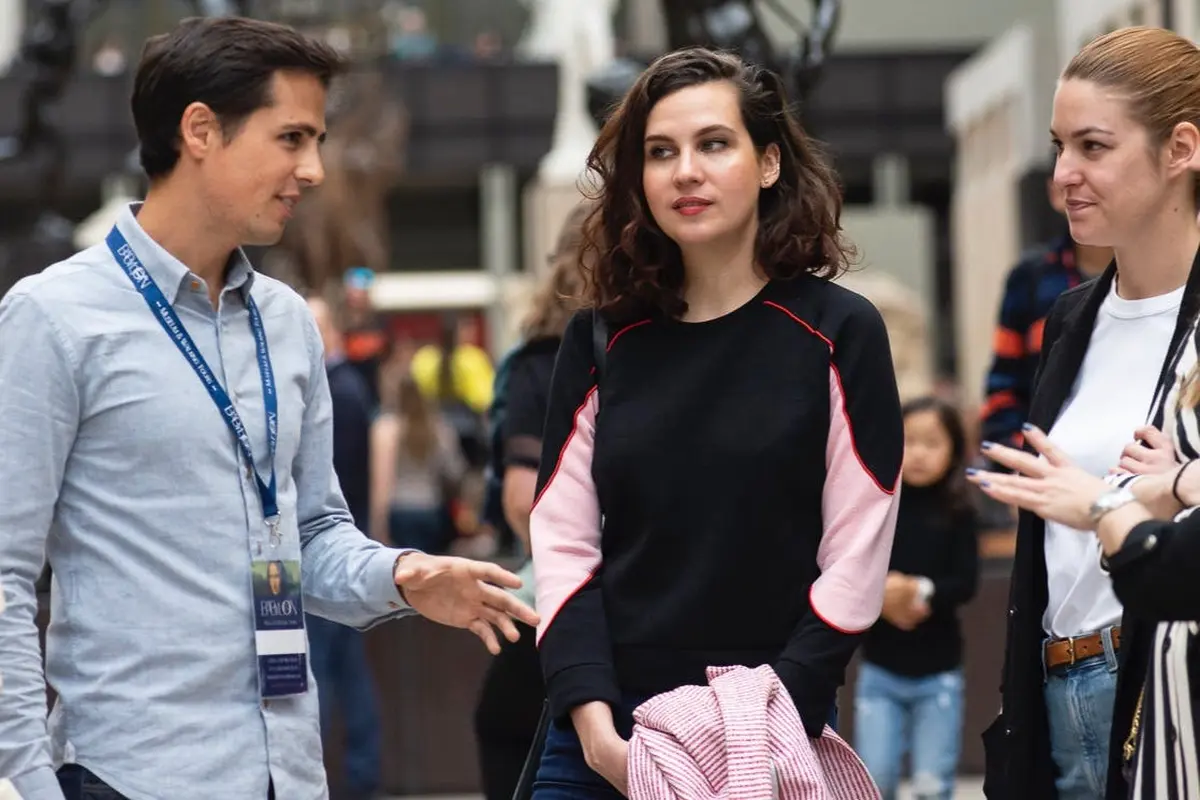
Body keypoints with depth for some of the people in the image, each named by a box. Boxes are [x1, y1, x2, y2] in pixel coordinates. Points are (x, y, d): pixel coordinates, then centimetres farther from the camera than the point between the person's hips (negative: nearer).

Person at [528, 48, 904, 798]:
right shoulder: (601, 340, 7)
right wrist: (592, 718, -9)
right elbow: (564, 544, 3)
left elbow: (855, 560, -5)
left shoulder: (838, 334, -2)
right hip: (602, 737, 3)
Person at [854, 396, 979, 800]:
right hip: (880, 670, 0)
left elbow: (965, 583, -9)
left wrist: (921, 591, -25)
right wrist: (881, 597, -24)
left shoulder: (958, 514, -2)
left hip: (938, 673, 0)